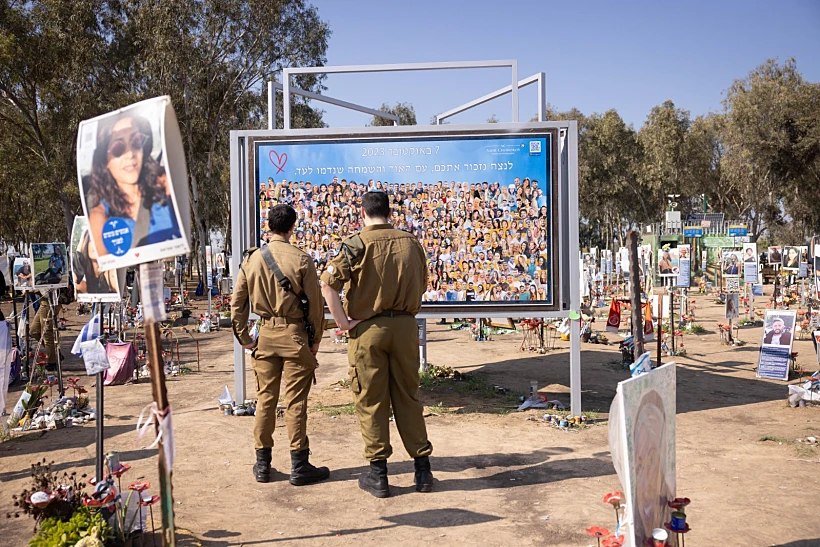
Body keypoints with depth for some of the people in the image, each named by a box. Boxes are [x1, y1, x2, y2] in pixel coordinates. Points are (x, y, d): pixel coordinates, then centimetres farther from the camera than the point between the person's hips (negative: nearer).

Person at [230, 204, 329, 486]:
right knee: (296, 401, 3)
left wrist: (244, 338, 12)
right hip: (294, 335, -4)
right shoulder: (301, 260, -10)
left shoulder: (252, 258, 2)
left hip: (265, 334, 4)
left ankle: (262, 465, 22)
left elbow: (237, 302, 5)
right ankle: (299, 467, 11)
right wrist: (315, 339, 4)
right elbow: (315, 303, -7)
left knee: (265, 398, 13)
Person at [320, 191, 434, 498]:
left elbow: (327, 284, -17)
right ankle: (422, 468, 19)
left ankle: (378, 475, 13)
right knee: (408, 397, 13)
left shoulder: (357, 245, -9)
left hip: (368, 328, -3)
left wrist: (343, 322, -11)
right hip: (405, 326, 3)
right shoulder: (411, 242, 3)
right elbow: (422, 284, 14)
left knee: (371, 401, 6)